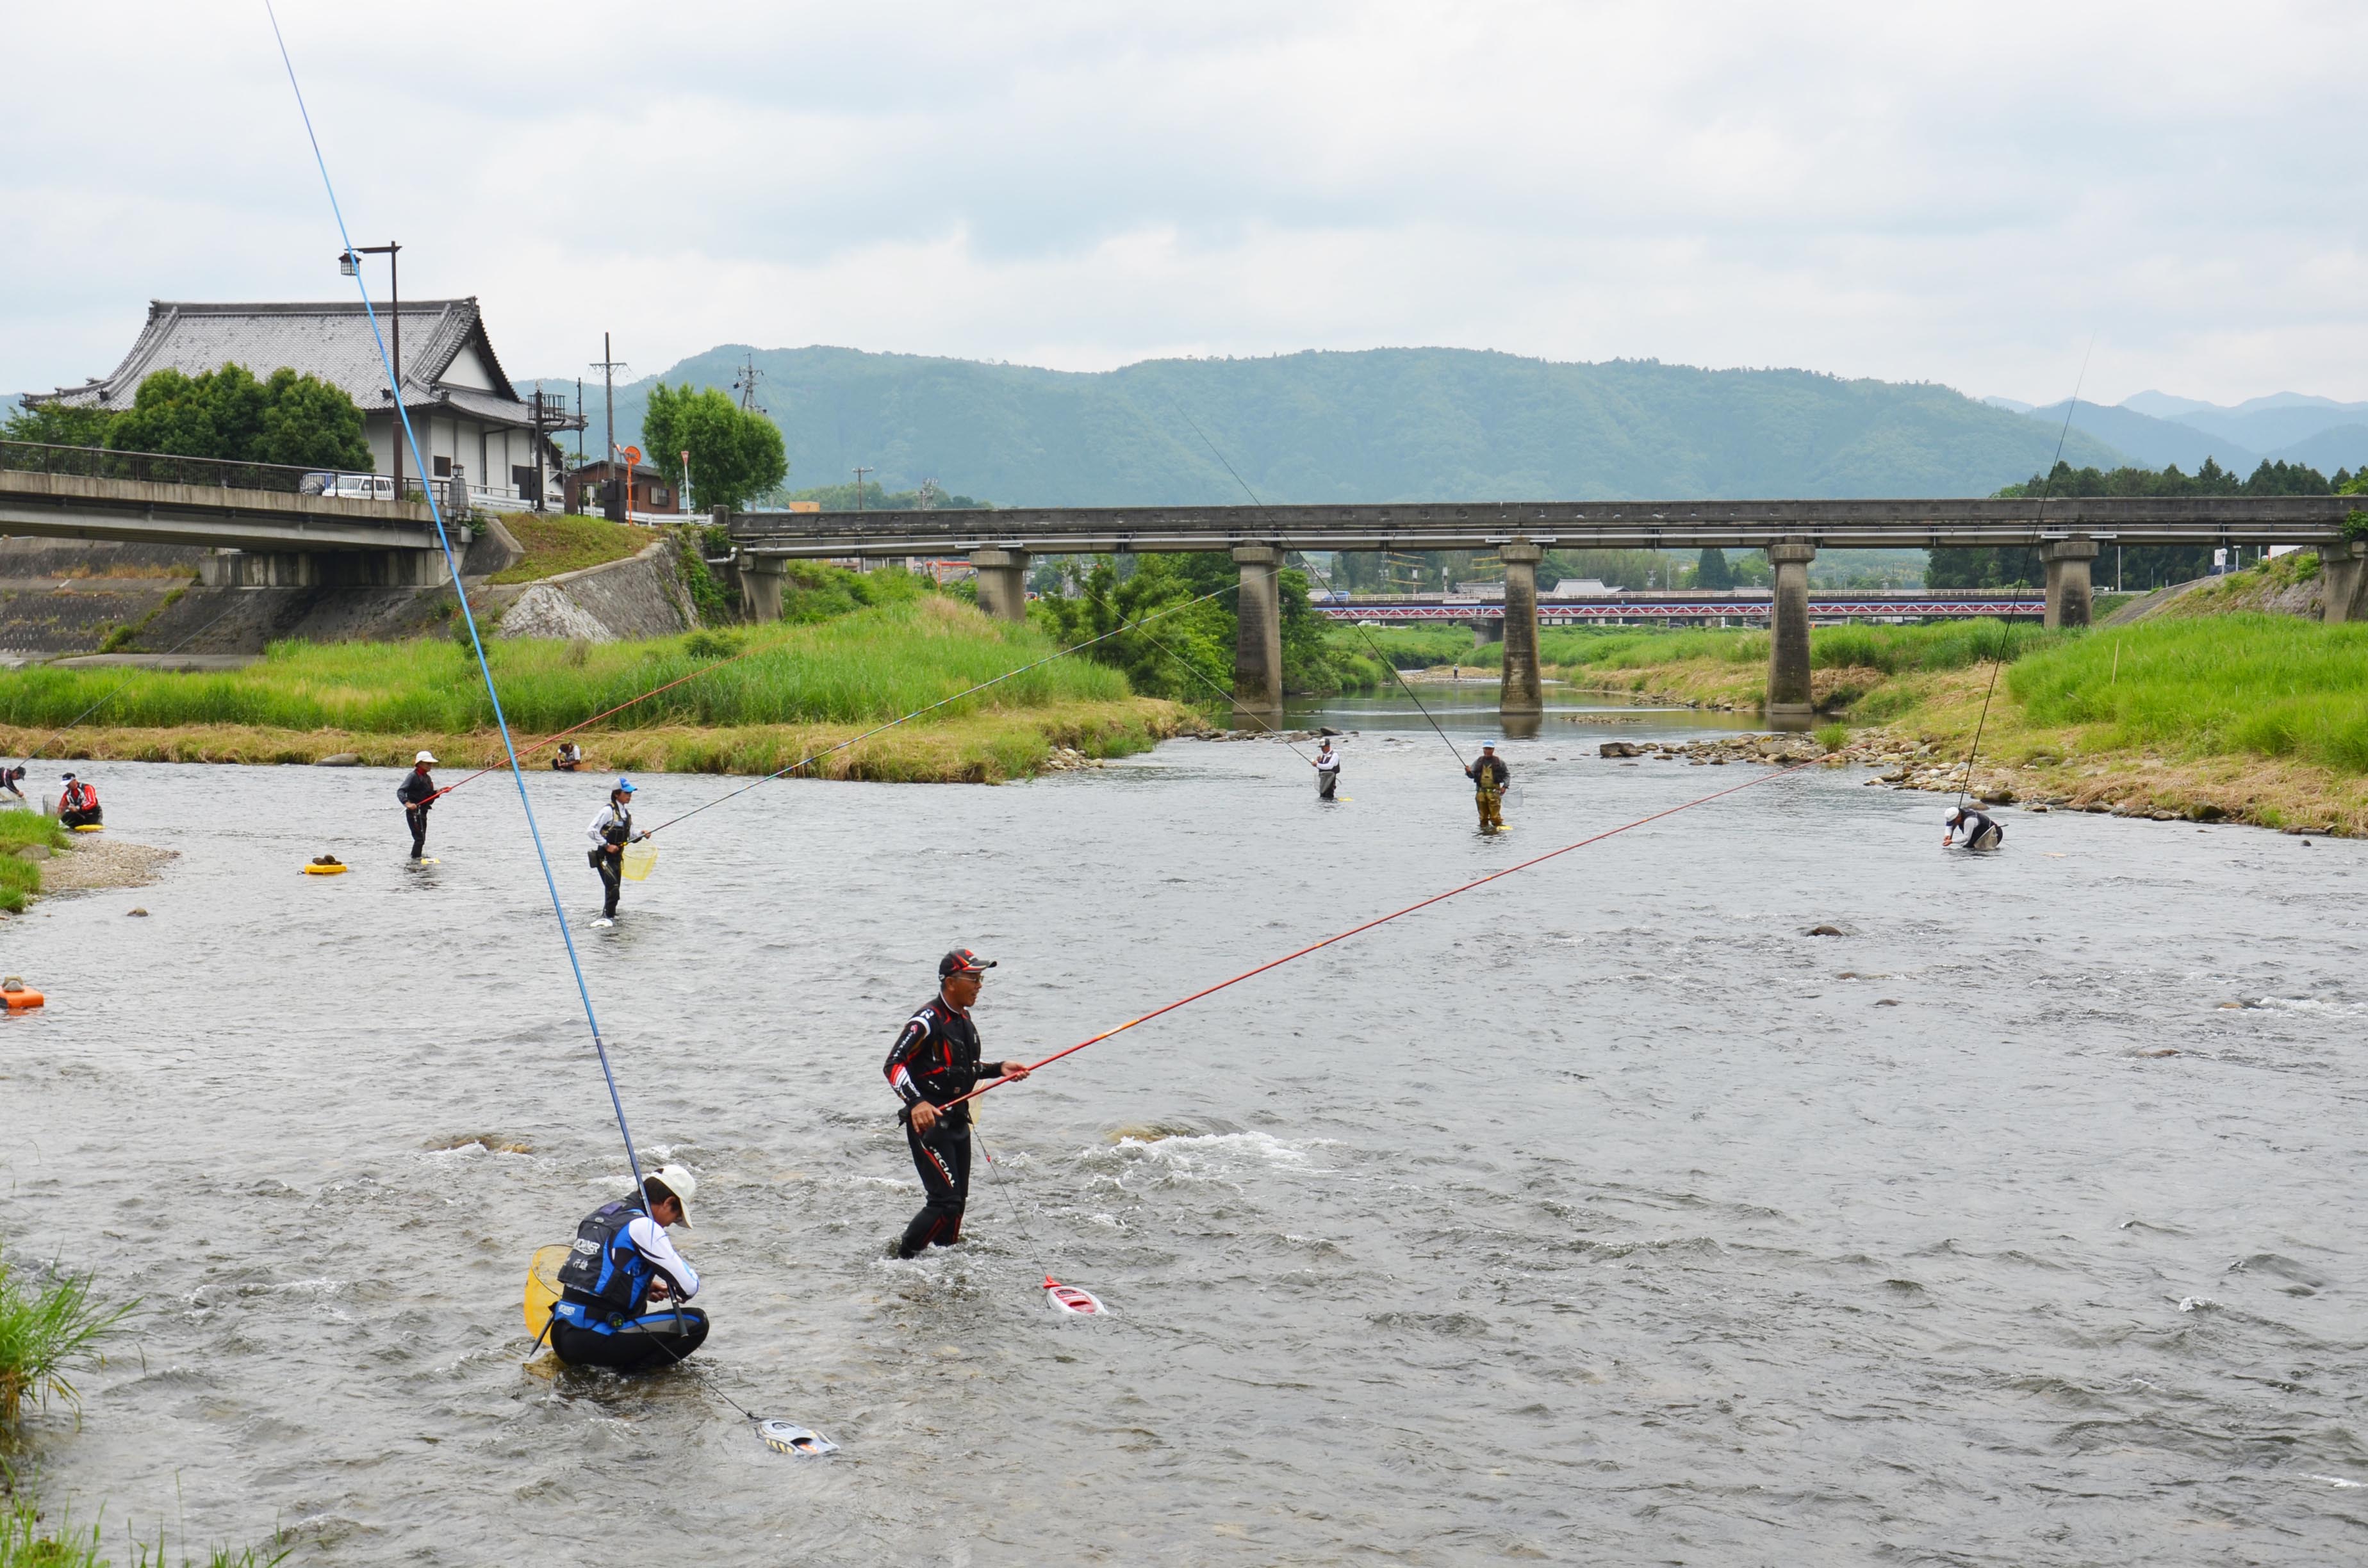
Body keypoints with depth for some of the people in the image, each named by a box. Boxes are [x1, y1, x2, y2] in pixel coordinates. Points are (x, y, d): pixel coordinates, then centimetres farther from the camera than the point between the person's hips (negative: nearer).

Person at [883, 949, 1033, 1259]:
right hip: (928, 1121, -9)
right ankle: (901, 1257, -2)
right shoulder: (927, 1020, -17)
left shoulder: (963, 1019, 12)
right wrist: (916, 1103, -37)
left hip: (957, 1121, 9)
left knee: (958, 1202, 13)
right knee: (946, 1201, -15)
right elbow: (894, 1065, -24)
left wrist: (999, 1069, 10)